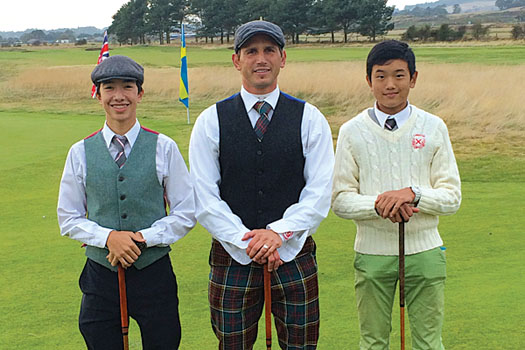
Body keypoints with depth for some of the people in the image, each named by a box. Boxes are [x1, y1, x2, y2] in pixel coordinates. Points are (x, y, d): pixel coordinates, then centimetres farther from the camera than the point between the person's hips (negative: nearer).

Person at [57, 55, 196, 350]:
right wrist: (108, 237, -13)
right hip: (101, 273, 1)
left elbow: (186, 213, 0)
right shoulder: (81, 153, 2)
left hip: (155, 273, -1)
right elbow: (69, 219, 5)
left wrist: (142, 237, -13)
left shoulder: (164, 148, -2)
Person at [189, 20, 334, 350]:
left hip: (294, 254, 0)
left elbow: (320, 192, -3)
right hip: (232, 257, 0)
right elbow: (204, 199, -4)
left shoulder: (310, 119, 2)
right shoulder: (211, 121, 1)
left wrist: (279, 232, -16)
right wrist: (248, 241, -13)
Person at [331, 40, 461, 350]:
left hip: (424, 251, 1)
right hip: (372, 252, 0)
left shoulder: (433, 127, 1)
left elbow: (452, 196, 0)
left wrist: (412, 194, -18)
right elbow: (340, 200, -2)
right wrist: (379, 204, -20)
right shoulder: (352, 132, -1)